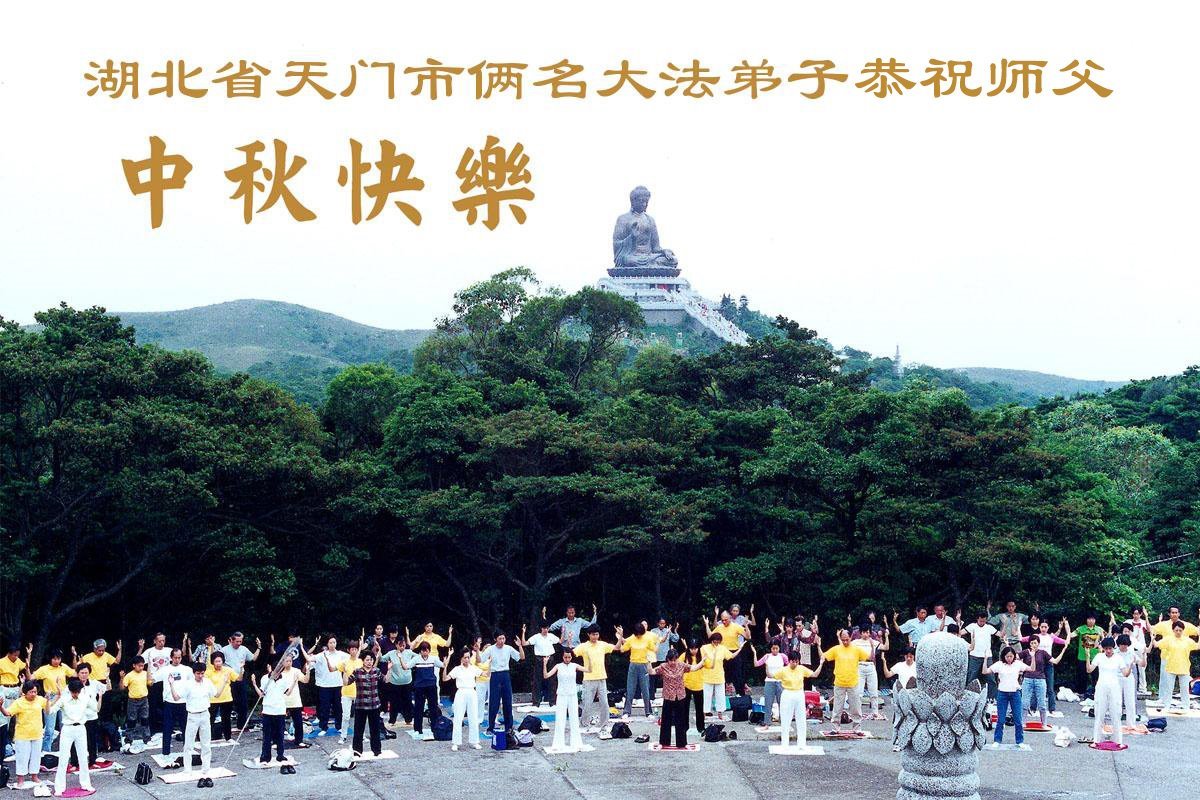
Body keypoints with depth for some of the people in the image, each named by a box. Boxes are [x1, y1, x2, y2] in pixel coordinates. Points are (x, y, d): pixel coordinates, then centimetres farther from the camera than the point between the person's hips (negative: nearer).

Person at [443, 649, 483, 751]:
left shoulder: (474, 668, 6)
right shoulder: (457, 669, -1)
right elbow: (445, 678, -9)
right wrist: (445, 667, -22)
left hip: (472, 694, 3)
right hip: (461, 694, -3)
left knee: (474, 719, 6)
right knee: (458, 719, -3)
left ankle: (474, 741, 16)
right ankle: (455, 743, 3)